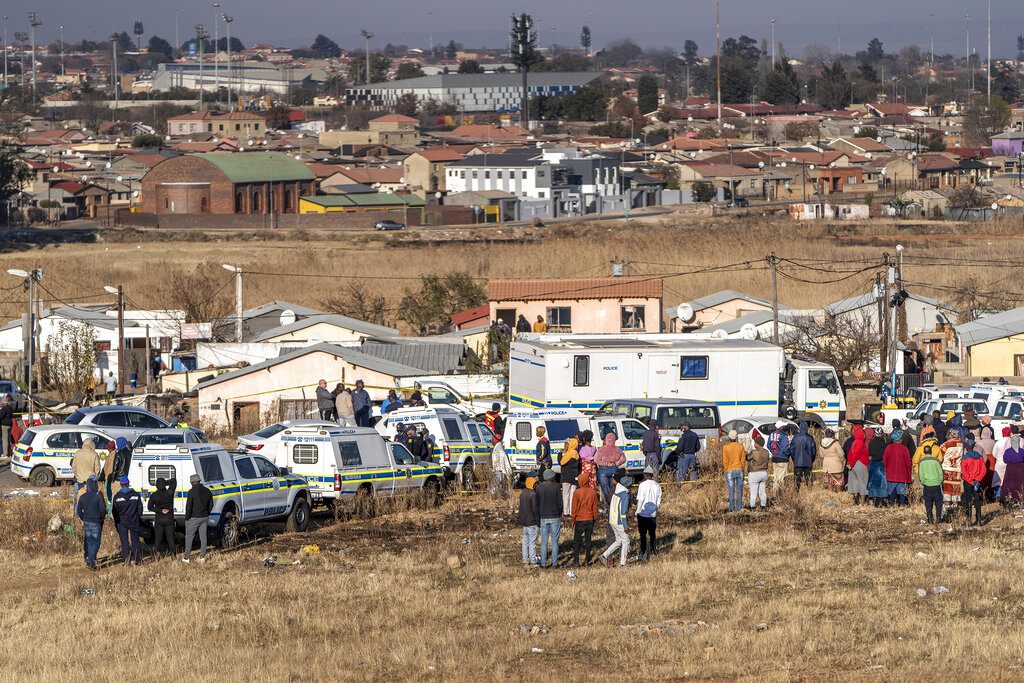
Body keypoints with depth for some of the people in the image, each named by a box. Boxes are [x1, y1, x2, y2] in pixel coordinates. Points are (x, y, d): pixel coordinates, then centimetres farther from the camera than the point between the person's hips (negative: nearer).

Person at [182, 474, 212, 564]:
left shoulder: (192, 491, -15)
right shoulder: (207, 491, 4)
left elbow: (189, 506, -15)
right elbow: (211, 505, 12)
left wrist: (187, 518, -6)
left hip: (194, 518, -5)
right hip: (204, 517, 5)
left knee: (189, 537, 4)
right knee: (203, 536, 11)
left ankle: (186, 557, 5)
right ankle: (202, 556, 13)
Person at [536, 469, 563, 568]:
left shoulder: (539, 487, -2)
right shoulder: (556, 487, -9)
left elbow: (537, 503, 0)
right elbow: (560, 503, -6)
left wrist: (539, 515, 11)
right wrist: (559, 514, 9)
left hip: (543, 518, 2)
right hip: (555, 517, -2)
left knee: (544, 541, 8)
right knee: (554, 541, 5)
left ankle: (543, 563, 7)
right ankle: (554, 563, 5)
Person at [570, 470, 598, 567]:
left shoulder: (577, 492, -12)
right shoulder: (593, 492, -2)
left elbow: (574, 508, -7)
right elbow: (595, 508, 6)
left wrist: (572, 521, 2)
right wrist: (594, 518, 17)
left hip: (579, 520, -3)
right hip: (590, 519, 3)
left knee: (576, 541, 5)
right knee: (588, 540, 9)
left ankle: (576, 561, 3)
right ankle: (586, 561, 9)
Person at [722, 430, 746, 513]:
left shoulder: (725, 447, -10)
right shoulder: (741, 446, -4)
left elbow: (725, 461, -7)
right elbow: (743, 459, 2)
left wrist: (726, 469, 6)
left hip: (730, 471, -2)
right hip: (739, 470, 2)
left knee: (731, 490, 3)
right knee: (739, 490, 8)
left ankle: (732, 508, 5)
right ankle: (739, 508, 11)